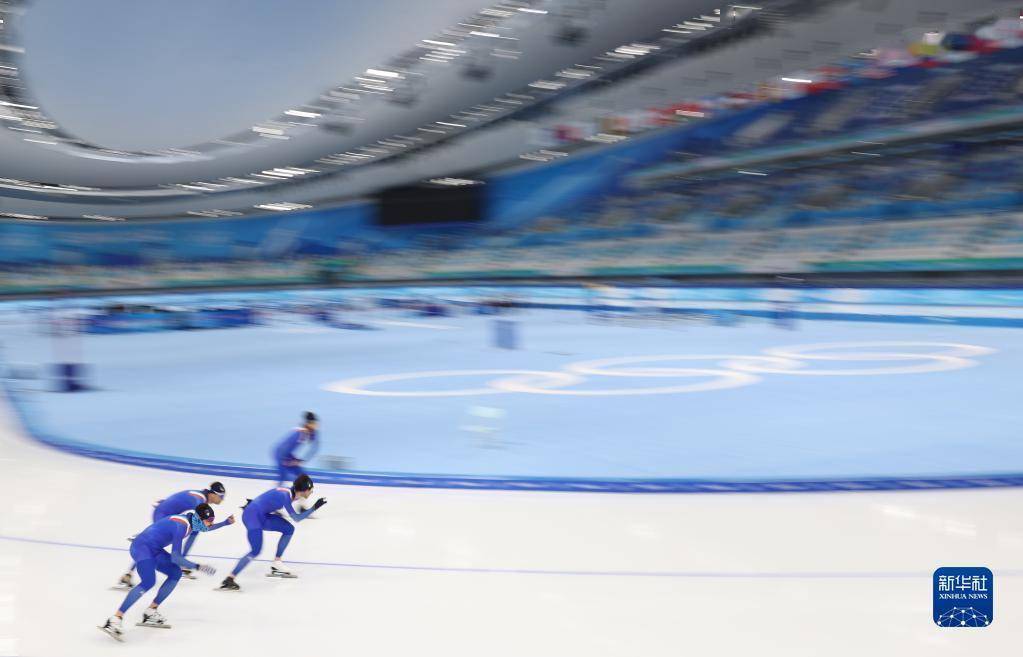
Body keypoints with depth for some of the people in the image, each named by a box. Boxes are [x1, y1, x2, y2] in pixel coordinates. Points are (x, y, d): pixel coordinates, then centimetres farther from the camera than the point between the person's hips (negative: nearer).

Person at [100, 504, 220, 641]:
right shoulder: (181, 526, -22)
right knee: (148, 582, -28)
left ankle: (150, 614, 8)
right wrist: (197, 567, -21)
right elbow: (175, 558, -23)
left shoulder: (190, 521, 6)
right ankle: (115, 620, -34)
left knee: (175, 573, 7)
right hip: (142, 547, -11)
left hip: (153, 549, 11)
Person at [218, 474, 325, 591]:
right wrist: (314, 508, -19)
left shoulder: (290, 492, 6)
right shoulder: (285, 496, -21)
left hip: (261, 515, 10)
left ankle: (276, 566, 14)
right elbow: (296, 518, -20)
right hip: (252, 515, -10)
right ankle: (228, 580, -18)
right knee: (255, 551, -20)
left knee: (289, 529, 10)